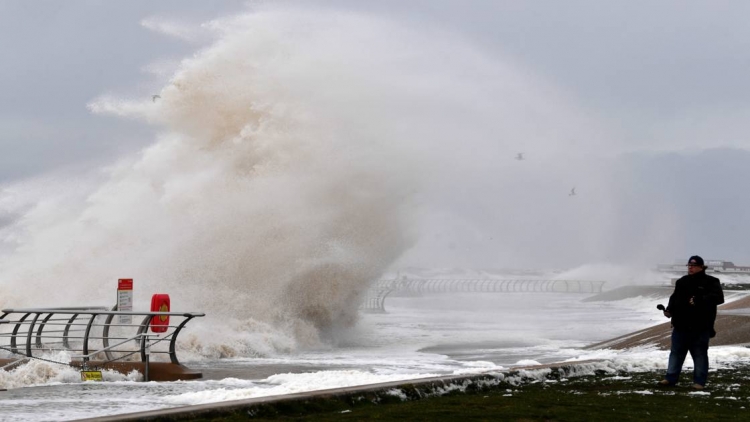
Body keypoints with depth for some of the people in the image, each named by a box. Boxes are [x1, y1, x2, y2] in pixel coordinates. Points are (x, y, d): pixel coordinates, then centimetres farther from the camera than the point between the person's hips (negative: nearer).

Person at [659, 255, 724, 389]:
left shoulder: (710, 282, -5)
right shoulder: (682, 282, 13)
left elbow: (718, 297, -19)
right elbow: (674, 298, 19)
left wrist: (699, 300, -30)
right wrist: (669, 310, 0)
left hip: (700, 327, -5)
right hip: (681, 325, 5)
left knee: (700, 354, 2)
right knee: (676, 352, 8)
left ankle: (699, 382, 6)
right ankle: (671, 378, 13)